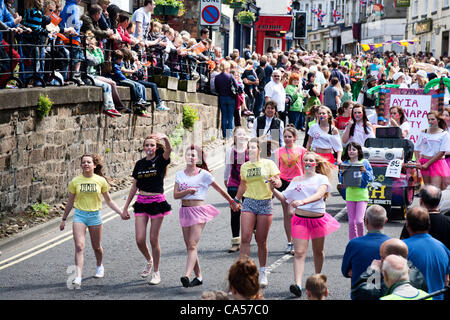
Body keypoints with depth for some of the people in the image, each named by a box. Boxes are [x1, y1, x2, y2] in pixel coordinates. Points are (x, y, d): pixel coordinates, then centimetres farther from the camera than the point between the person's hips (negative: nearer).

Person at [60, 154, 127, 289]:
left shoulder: (101, 181, -1)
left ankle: (99, 266, 45)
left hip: (95, 216, 1)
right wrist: (64, 219, 11)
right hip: (79, 215, -1)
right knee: (79, 246, -15)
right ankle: (78, 277, -21)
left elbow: (108, 200, 9)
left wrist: (121, 213, 1)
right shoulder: (75, 181, -2)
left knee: (96, 247, 14)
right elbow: (70, 202, 9)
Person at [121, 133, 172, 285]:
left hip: (157, 202, -4)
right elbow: (134, 187, 15)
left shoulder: (160, 161, -3)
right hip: (141, 202, 4)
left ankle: (156, 272, 15)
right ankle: (149, 261, 28)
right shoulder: (140, 164, 9)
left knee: (153, 239, 0)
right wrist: (125, 207, 15)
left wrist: (165, 138, -47)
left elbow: (168, 150, -26)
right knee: (140, 240, -3)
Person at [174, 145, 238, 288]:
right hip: (185, 211, 5)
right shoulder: (180, 174, 9)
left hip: (199, 211, -5)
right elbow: (175, 195, 0)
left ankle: (187, 276, -28)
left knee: (192, 245, -16)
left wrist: (232, 202, 15)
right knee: (189, 246, 6)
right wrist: (187, 191, -18)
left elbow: (220, 190, 6)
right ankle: (198, 276, 15)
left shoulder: (204, 174, -3)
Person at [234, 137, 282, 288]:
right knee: (245, 238, -10)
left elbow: (279, 182, -4)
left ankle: (262, 273, 17)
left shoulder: (268, 164, 0)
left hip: (265, 203, -2)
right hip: (248, 202, 2)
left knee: (261, 241, 2)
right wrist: (236, 199, 30)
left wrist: (275, 182, -26)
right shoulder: (244, 167, 10)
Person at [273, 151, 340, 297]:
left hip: (318, 219, -1)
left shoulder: (322, 178, 2)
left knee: (318, 252, 14)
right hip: (300, 219, 1)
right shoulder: (296, 180, 12)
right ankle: (297, 284, -21)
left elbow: (319, 194, -17)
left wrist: (302, 201, -33)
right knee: (299, 253, -11)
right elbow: (283, 197, 12)